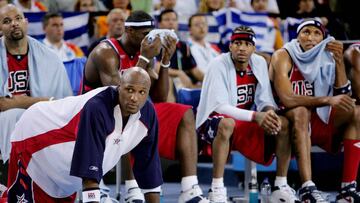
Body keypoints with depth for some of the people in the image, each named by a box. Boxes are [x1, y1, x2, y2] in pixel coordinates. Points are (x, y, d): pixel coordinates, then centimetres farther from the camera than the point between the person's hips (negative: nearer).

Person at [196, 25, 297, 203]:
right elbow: (220, 107, -24)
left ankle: (281, 187, -7)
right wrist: (255, 116, -35)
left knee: (283, 124, -13)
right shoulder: (219, 65, -17)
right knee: (227, 124, -40)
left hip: (245, 124, 6)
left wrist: (269, 111, -23)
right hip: (211, 126, -6)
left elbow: (265, 99, 3)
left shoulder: (259, 63, 1)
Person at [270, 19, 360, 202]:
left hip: (318, 122, 5)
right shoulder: (283, 57, -10)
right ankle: (307, 188, -46)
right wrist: (327, 100, -35)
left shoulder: (326, 58, 5)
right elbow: (286, 99, -25)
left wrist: (339, 61, -14)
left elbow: (343, 97, -4)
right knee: (301, 112, -36)